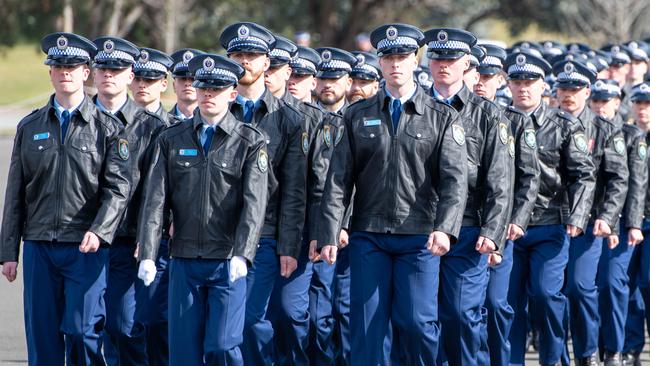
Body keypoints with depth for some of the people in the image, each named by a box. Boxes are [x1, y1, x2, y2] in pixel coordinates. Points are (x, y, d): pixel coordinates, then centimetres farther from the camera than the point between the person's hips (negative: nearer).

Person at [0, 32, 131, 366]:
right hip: (39, 247, 3)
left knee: (83, 332, -7)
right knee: (42, 336, 3)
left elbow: (118, 187, -4)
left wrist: (99, 231, -20)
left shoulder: (107, 128, 4)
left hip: (87, 248, -3)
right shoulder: (29, 127, 11)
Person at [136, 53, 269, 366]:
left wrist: (241, 255, -23)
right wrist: (147, 255, -9)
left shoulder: (251, 142, 1)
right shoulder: (170, 140, 9)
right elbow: (154, 199, 2)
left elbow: (254, 203, -10)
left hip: (228, 264, -3)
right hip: (184, 262, 3)